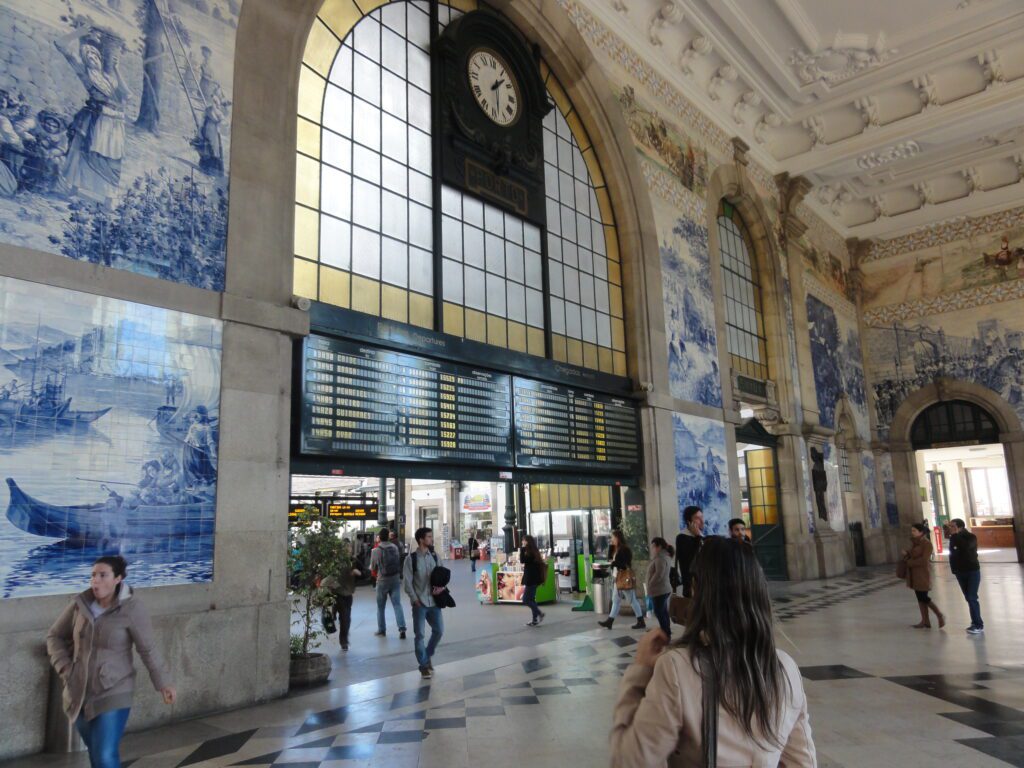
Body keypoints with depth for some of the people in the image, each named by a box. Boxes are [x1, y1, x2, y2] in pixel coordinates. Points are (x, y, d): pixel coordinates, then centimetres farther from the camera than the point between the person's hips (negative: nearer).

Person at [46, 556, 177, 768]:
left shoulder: (131, 608, -17)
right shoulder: (81, 603, -6)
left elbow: (148, 649, -12)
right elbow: (55, 636, 10)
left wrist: (163, 684, -12)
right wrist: (64, 668, -1)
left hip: (113, 694, -4)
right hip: (79, 693, 5)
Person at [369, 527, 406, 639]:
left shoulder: (376, 550, -12)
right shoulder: (395, 547, -3)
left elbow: (373, 568, -1)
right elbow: (399, 562, 6)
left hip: (382, 580, -2)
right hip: (395, 579, 2)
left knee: (381, 606, 13)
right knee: (397, 604, 3)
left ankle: (381, 630, 19)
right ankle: (402, 629, -8)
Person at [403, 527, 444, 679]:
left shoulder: (434, 557, 6)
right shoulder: (411, 558, -7)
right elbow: (407, 581, -7)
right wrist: (415, 599, -11)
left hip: (433, 600, 4)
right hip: (419, 602, -4)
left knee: (439, 630, 5)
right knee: (420, 634, 1)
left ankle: (427, 656, 29)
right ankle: (424, 665, 16)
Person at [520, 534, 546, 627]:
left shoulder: (530, 552, -16)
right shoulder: (534, 551, 13)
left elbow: (522, 560, -28)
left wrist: (522, 549, -24)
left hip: (531, 580, -10)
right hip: (533, 579, 10)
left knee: (526, 600, -6)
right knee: (531, 599, 12)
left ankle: (539, 613, -2)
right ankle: (535, 620, 13)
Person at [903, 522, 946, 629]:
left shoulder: (927, 544, -14)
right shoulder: (914, 542, 11)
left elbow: (924, 560, -21)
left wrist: (910, 562, -13)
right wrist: (906, 554, -3)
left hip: (923, 574, -8)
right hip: (914, 574, 8)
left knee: (923, 598, -5)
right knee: (920, 598, 10)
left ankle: (940, 616, 14)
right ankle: (925, 621, 16)